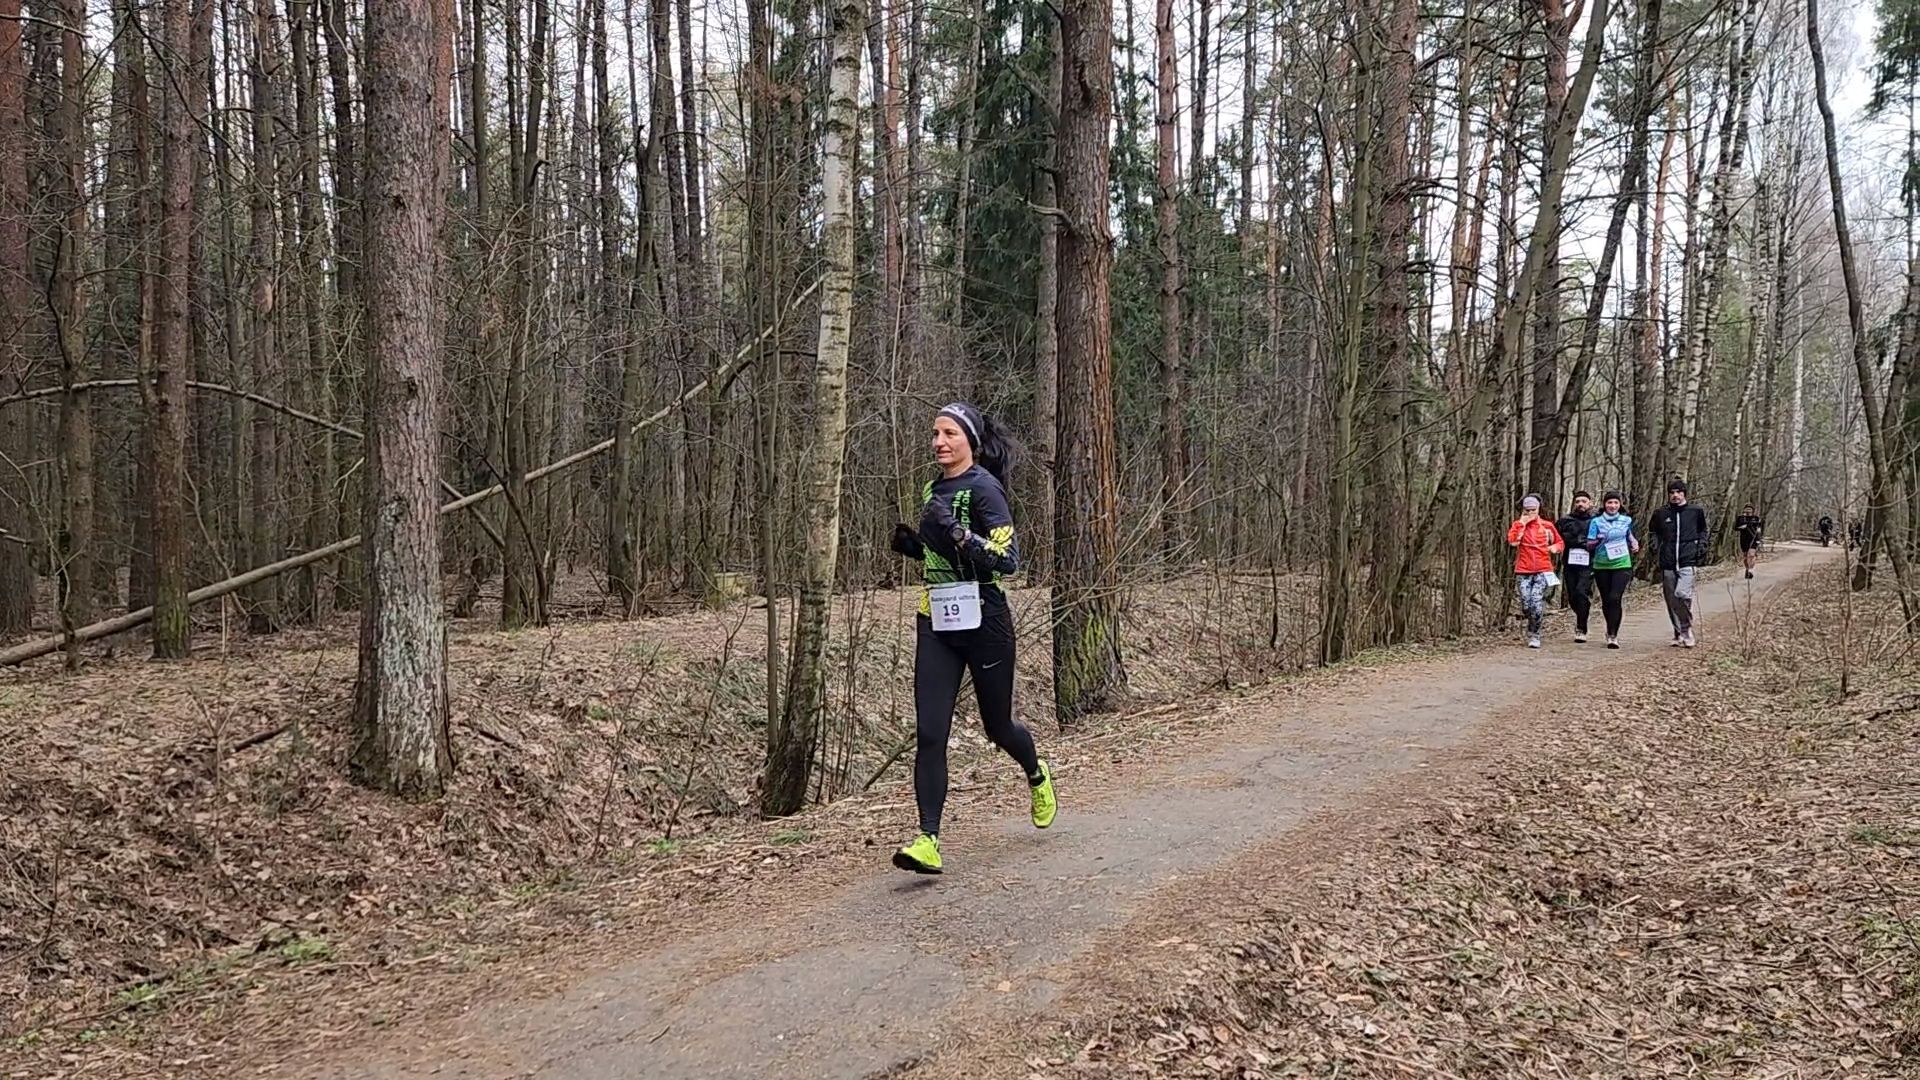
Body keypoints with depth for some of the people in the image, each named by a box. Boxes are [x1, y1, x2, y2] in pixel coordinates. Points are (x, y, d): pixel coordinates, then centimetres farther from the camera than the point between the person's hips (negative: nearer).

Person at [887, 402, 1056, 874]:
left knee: (997, 726, 12)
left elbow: (1006, 560, -18)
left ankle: (1037, 776, 45)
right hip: (936, 626, 6)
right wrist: (912, 544, 5)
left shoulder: (984, 489, -11)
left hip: (983, 623, -6)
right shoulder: (931, 490, 12)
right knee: (929, 735, -6)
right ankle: (928, 840, -6)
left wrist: (956, 532, -28)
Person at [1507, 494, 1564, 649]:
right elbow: (1512, 541, -13)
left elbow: (1560, 543, 19)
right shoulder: (1518, 525, 6)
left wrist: (1555, 547, -3)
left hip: (1543, 571, -1)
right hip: (1524, 571, 1)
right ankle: (1532, 625, 28)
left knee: (1537, 603, -13)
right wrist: (1522, 523, -11)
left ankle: (1534, 635, 2)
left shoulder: (1547, 526, 6)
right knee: (1526, 605, -3)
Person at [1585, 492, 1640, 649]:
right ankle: (1612, 631, 28)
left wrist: (1635, 545, 6)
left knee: (1615, 598, -16)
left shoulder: (1626, 521, 7)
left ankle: (1613, 636, -17)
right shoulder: (1596, 522, 2)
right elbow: (1589, 546, -1)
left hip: (1621, 565, -1)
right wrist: (1599, 541, -20)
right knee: (1606, 600, 7)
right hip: (1601, 566, 1)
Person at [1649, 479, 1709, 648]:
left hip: (1688, 562, -2)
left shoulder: (1696, 512, 5)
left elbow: (1703, 531, 20)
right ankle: (1679, 634, 18)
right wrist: (1654, 548, 7)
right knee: (1671, 600, 5)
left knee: (1682, 593, -21)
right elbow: (1653, 532, 21)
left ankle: (1687, 628, -2)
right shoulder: (1661, 514, 7)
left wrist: (1701, 549, 8)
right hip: (1668, 564, 2)